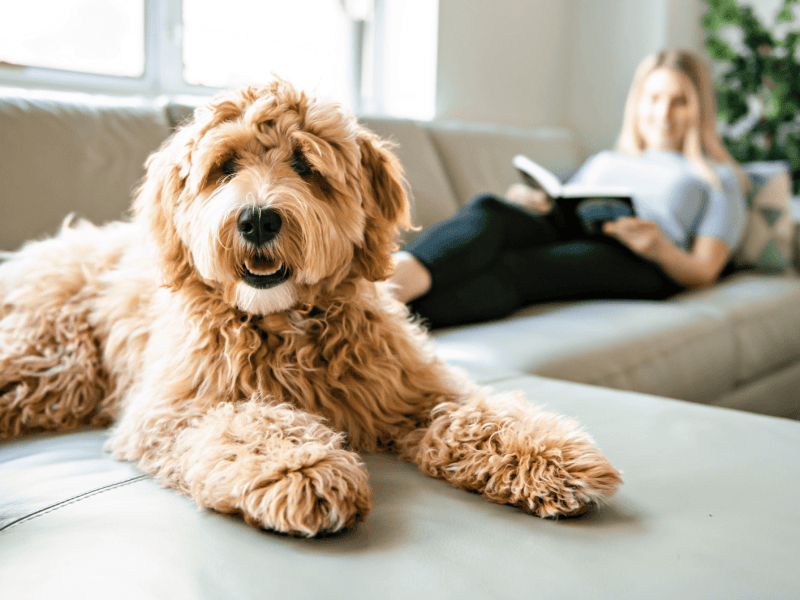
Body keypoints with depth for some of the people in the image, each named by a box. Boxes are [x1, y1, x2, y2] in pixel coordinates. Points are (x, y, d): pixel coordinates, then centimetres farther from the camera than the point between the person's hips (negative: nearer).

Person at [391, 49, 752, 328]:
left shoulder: (718, 177, 26)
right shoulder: (603, 161, 36)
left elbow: (703, 274, 11)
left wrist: (659, 248, -12)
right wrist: (525, 201, -2)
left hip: (636, 262, -3)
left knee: (515, 267, -36)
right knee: (487, 208, -32)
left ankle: (408, 315, -59)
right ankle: (395, 277, -59)